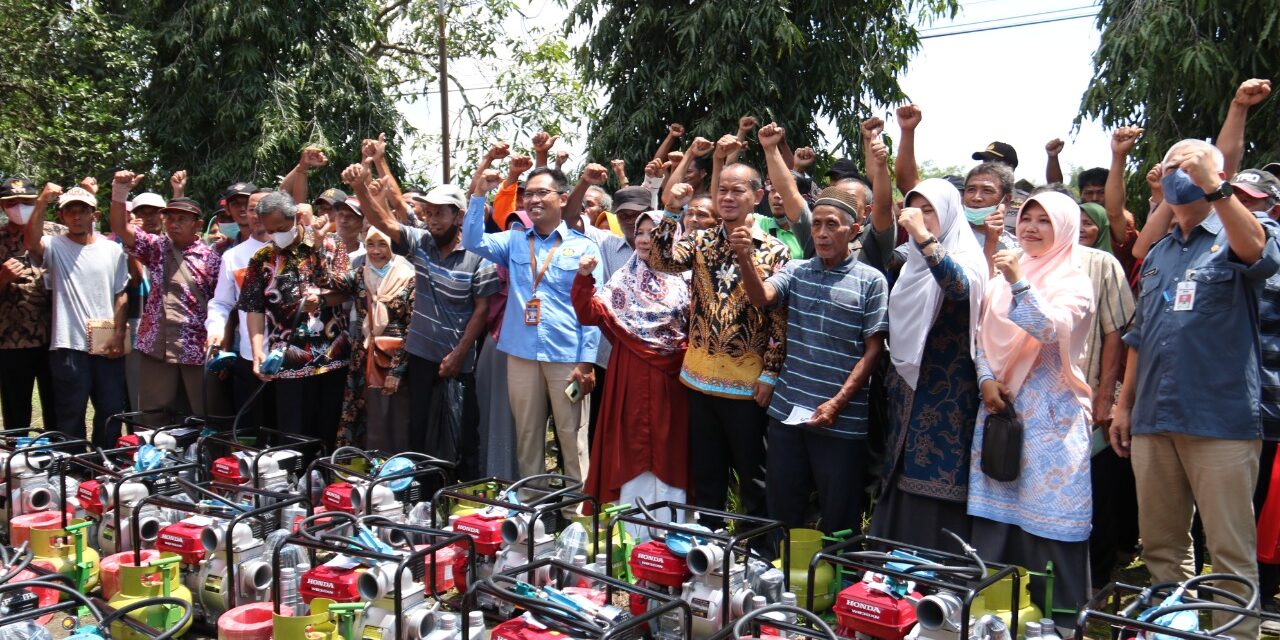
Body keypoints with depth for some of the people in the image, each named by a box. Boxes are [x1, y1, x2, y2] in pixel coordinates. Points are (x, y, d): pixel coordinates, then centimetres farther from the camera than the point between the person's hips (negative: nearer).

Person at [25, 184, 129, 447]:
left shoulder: (113, 250, 7)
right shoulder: (55, 247, 0)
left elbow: (121, 295, 7)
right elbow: (33, 243, -24)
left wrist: (118, 334, -2)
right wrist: (41, 203, -34)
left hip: (108, 346, 3)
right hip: (69, 346, -2)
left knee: (111, 411, 11)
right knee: (71, 416, 5)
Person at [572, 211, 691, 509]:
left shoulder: (681, 280, 5)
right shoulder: (623, 279, 8)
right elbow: (590, 315, -4)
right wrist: (584, 278, -14)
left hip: (671, 375, -1)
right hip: (631, 376, 1)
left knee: (669, 446, 4)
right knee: (633, 445, 4)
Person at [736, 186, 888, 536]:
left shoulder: (871, 281, -3)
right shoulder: (796, 270, 7)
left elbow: (873, 350, -5)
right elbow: (761, 297, -10)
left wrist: (837, 404, -12)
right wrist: (745, 258, -29)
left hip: (842, 419, -3)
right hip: (787, 411, 3)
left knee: (839, 517, 8)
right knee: (782, 508, 14)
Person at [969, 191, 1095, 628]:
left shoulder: (1074, 284, -2)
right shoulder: (1003, 278, 13)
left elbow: (1051, 330, -20)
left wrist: (1020, 285, -28)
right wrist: (986, 380, -2)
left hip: (1050, 416, -5)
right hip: (999, 408, 5)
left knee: (1049, 521, -4)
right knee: (993, 520, 9)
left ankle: (1062, 619, 7)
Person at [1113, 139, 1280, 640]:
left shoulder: (1236, 237, 3)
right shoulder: (1158, 255, 19)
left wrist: (1213, 186, -33)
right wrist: (1124, 404, 17)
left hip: (1221, 420, -6)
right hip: (1153, 421, 6)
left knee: (1232, 553, -2)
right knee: (1160, 546, 12)